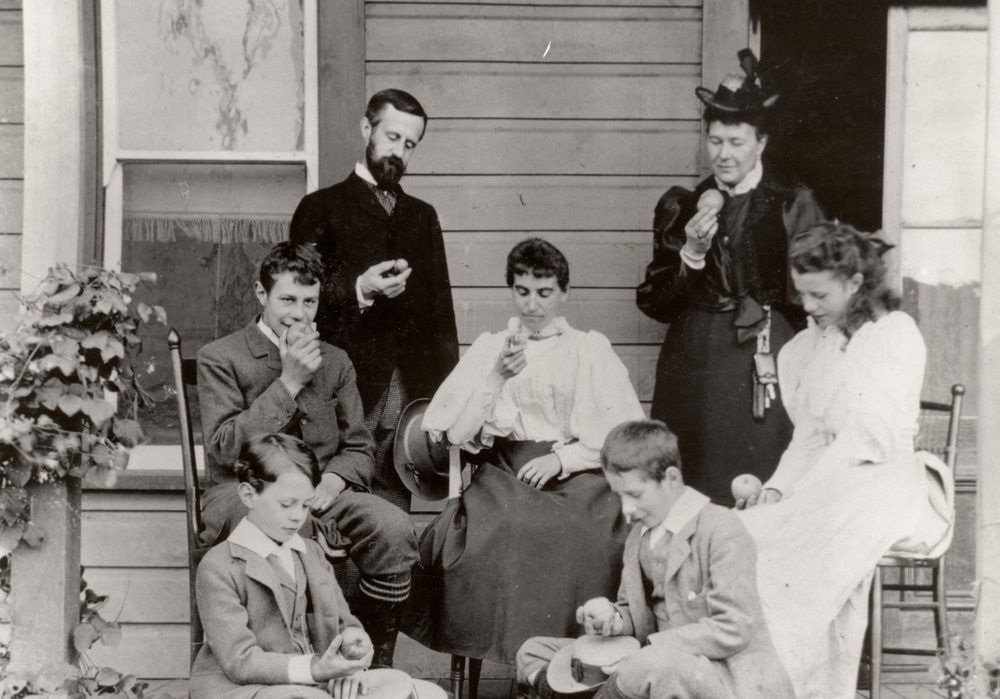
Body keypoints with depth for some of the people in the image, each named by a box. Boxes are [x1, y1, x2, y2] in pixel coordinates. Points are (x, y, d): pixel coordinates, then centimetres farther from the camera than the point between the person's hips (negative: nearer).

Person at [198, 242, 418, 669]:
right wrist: (289, 382, -14)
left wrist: (332, 480, -10)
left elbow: (358, 448, 14)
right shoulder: (219, 359, 1)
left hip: (319, 492, 5)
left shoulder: (335, 362, 16)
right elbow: (223, 449, -11)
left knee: (395, 530, -25)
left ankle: (376, 667, -11)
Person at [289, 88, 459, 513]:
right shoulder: (322, 208, 7)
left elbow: (440, 307, 20)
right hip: (347, 388, -4)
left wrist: (447, 388, 9)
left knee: (394, 506, 0)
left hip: (410, 392, 4)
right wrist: (358, 291, -17)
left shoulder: (422, 217, 21)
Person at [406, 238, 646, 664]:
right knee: (484, 536, -33)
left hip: (574, 476, -1)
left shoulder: (590, 349, 13)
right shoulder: (488, 347, 18)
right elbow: (454, 432, 7)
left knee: (573, 543, -35)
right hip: (503, 475, 1)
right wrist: (496, 377, -5)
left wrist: (562, 458, -9)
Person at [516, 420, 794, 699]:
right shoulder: (639, 535, 12)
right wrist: (614, 619, -7)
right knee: (533, 653, 5)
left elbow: (733, 631, -20)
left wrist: (651, 647, -23)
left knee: (661, 667, -43)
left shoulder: (721, 530, -13)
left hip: (728, 675, -8)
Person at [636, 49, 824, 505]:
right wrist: (691, 253, -7)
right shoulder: (680, 208, 10)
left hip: (765, 370, -2)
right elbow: (654, 305, 6)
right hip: (691, 374, 2)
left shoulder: (793, 207, 3)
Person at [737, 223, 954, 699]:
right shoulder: (804, 348, 18)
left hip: (885, 479, -5)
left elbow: (875, 437, -13)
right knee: (747, 532, -22)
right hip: (826, 490, 5)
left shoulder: (896, 333, -3)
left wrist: (796, 497, -18)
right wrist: (776, 488, -5)